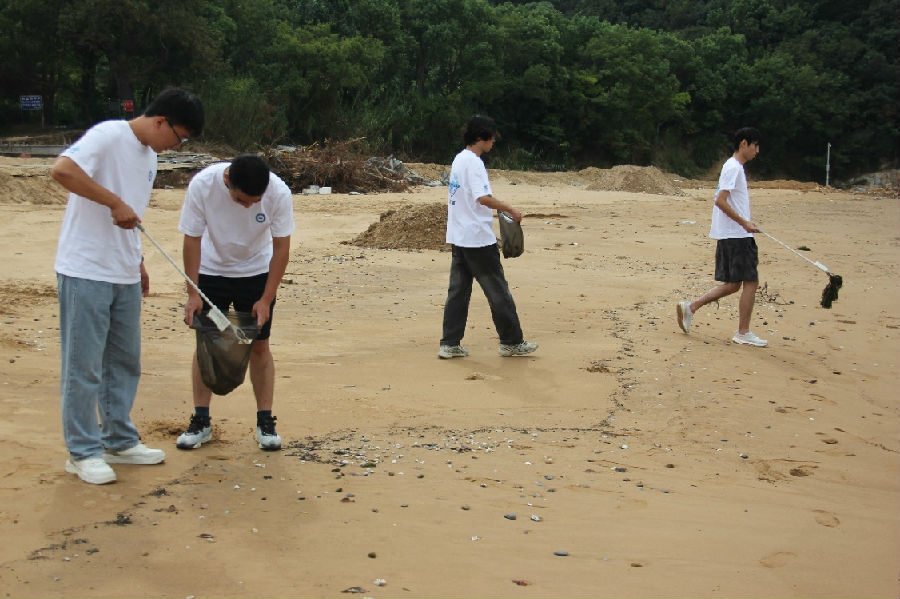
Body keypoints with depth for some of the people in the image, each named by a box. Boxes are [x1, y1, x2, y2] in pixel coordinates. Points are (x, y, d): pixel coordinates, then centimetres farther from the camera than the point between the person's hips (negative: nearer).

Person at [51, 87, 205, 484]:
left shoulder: (149, 156, 15)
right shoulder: (108, 135, -12)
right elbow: (62, 170, -28)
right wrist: (115, 202, -25)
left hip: (124, 275, 9)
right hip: (85, 272, -9)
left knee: (124, 361, 14)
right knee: (83, 365, 0)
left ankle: (119, 441, 27)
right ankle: (82, 452, 10)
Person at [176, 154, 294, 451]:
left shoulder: (278, 193, -27)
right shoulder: (202, 184, -27)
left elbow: (281, 248, -16)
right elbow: (192, 240, -16)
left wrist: (266, 299, -18)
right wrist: (192, 293, -18)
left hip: (257, 272, 0)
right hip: (211, 270, 0)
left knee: (259, 346, -1)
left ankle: (265, 422, 8)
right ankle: (201, 421, 11)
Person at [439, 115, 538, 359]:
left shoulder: (459, 159, 14)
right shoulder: (473, 162, -15)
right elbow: (484, 198, -26)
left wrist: (501, 209, 19)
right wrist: (511, 210, -15)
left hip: (458, 237, 9)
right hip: (478, 238, -9)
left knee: (458, 290, 8)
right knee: (498, 291, 2)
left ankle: (450, 344, 7)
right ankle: (511, 342, 11)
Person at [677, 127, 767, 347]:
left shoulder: (734, 167, 17)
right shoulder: (733, 168, -13)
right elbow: (721, 201, -21)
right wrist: (744, 223, -19)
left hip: (729, 236, 10)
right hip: (737, 236, -10)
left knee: (732, 284, 11)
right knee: (751, 282, -3)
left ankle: (690, 307, 13)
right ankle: (743, 333, 4)